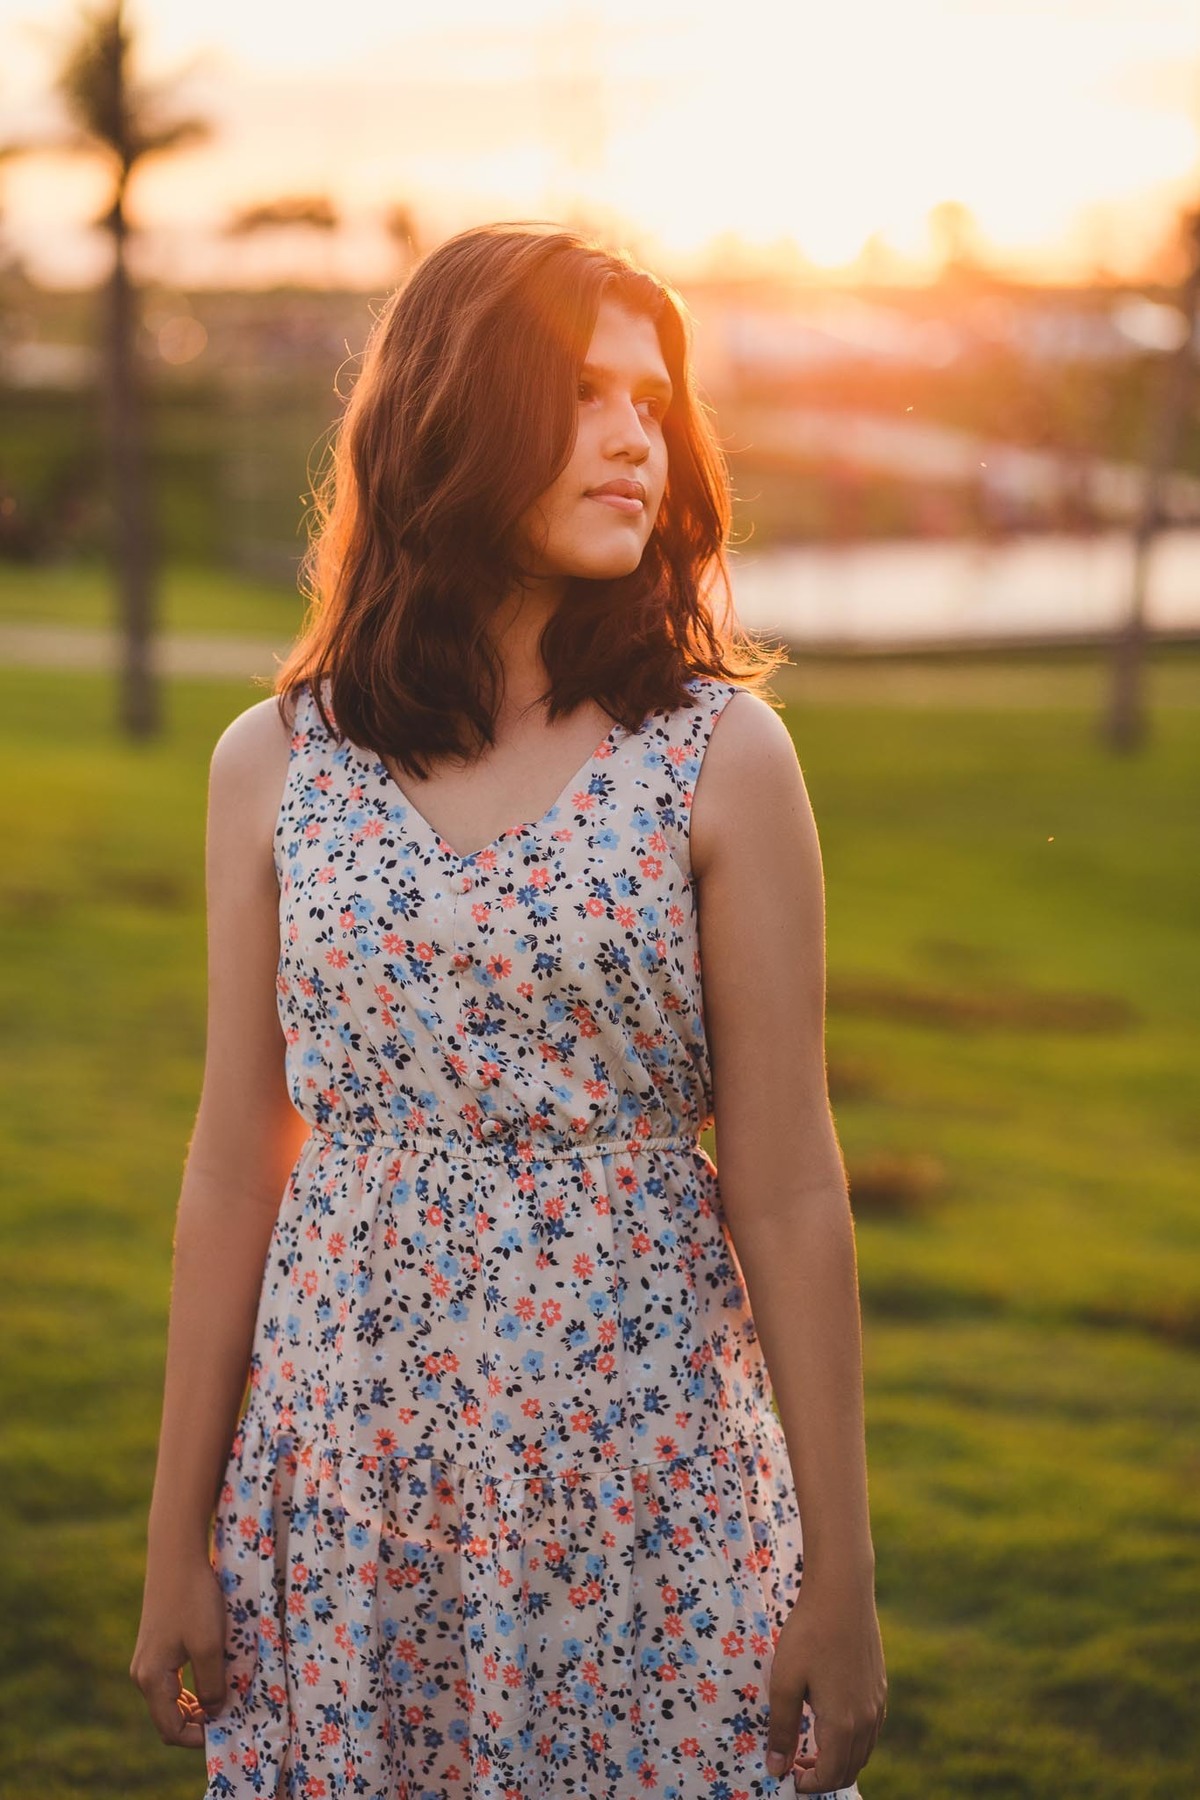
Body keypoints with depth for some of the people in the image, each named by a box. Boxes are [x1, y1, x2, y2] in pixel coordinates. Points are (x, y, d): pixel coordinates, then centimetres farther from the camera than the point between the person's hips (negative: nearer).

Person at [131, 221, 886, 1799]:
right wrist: (176, 1545, 6)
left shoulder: (720, 754, -4)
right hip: (343, 1476, 2)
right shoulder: (273, 764, 1)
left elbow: (786, 1189, -5)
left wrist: (841, 1578, -5)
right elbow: (236, 1172, 4)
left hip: (647, 1487, -1)